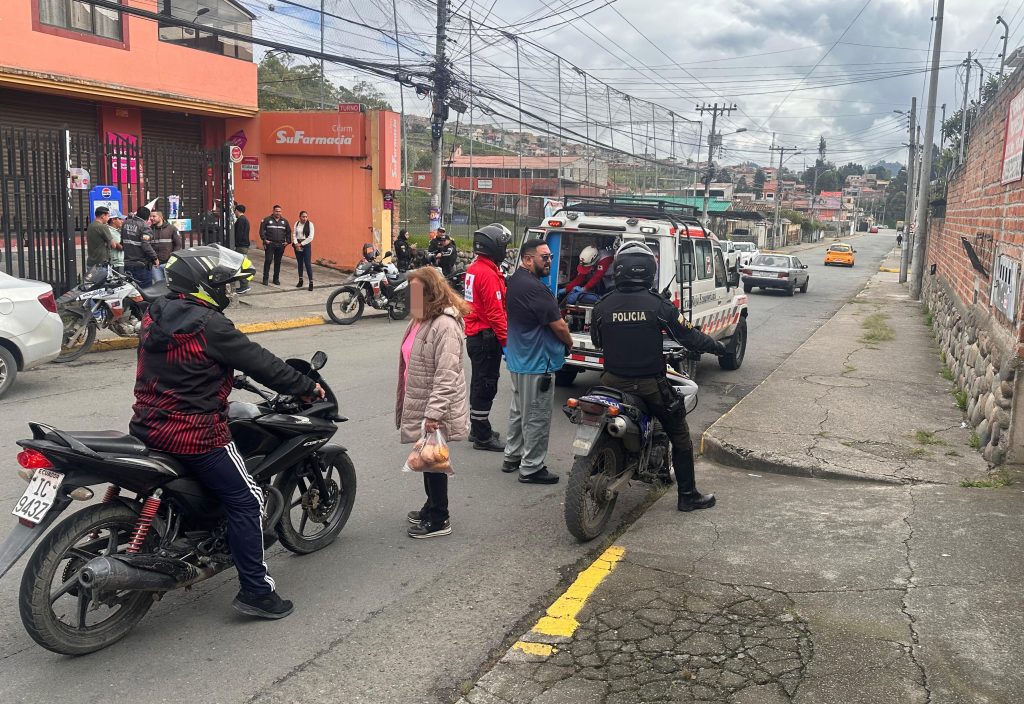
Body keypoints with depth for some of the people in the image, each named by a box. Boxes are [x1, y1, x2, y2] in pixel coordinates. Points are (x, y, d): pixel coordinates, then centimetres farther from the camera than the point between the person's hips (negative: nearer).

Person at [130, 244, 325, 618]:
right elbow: (259, 362, -14)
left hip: (149, 425, 9)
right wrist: (307, 387, -3)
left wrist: (224, 374, 33)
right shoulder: (208, 325, -19)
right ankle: (256, 590, 2)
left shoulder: (155, 315, 7)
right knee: (245, 500, 0)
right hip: (194, 434, -9)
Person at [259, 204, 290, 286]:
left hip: (280, 245, 3)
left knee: (278, 262, 8)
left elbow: (288, 232, 18)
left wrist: (287, 241, 8)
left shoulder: (284, 221, 12)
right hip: (269, 244, -3)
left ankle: (276, 279, 16)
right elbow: (262, 230, -3)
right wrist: (264, 239, -10)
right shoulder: (267, 220, 0)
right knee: (268, 261, -6)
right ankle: (265, 279, 0)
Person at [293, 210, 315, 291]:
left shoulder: (310, 224, -7)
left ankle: (311, 282, -7)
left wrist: (301, 244, -11)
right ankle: (300, 280, 24)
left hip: (306, 245, -4)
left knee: (308, 264, -9)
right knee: (300, 263, 13)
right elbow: (294, 234, 4)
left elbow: (310, 237, -11)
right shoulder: (297, 223, 5)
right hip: (297, 245, 4)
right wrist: (296, 243, -10)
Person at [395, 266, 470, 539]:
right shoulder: (421, 320, 10)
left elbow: (446, 375, -27)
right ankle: (432, 507, 36)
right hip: (420, 406, 9)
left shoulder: (445, 325, -22)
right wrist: (405, 404, 23)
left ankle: (439, 520, 17)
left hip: (436, 412, -9)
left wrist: (433, 414, -28)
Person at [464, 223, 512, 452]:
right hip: (487, 337, -10)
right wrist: (505, 339, -18)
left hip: (474, 335, 10)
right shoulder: (489, 274, -20)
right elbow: (495, 312, -22)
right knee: (486, 385, -4)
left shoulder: (473, 268, 11)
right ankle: (482, 437, 2)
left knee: (479, 382, 18)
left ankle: (477, 429, 29)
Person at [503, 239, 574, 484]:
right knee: (536, 417, 0)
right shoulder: (534, 288, -23)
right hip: (536, 363, -10)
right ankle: (531, 468, 7)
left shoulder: (515, 281, 7)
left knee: (519, 411, 21)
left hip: (517, 359, 10)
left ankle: (512, 457, 31)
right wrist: (569, 344, 1)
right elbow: (559, 326, -20)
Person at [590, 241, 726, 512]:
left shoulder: (603, 306, -5)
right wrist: (717, 346, 12)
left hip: (613, 382, 3)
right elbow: (688, 336, -6)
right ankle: (687, 495, 17)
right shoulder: (659, 305, -13)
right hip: (650, 385, -3)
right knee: (680, 437, 12)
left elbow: (596, 341, 10)